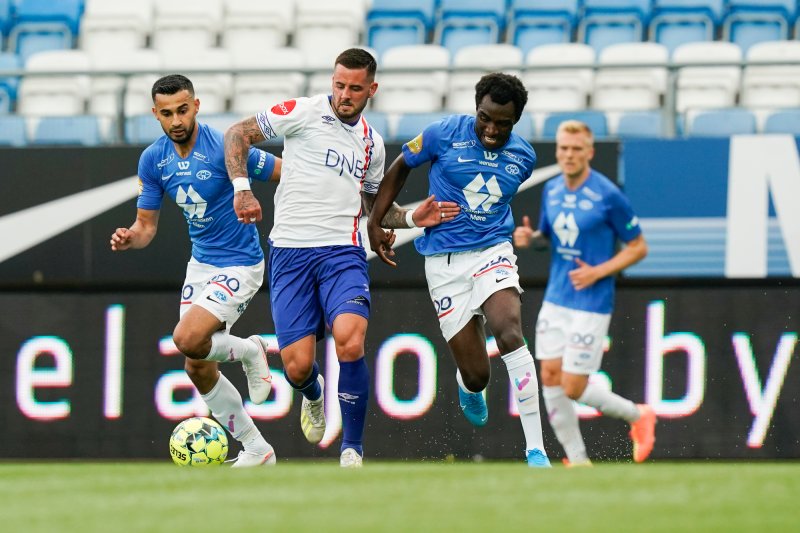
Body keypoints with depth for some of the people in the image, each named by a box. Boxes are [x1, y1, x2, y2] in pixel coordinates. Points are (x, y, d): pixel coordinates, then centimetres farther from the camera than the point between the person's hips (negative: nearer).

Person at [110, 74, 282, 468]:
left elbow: (287, 172, -12)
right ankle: (256, 450, 20)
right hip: (200, 264, 7)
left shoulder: (223, 148, -21)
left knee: (187, 339, -25)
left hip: (240, 265, -7)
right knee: (197, 369, 6)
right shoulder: (153, 159, -3)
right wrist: (130, 238, -17)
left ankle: (249, 350, 7)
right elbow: (147, 224, 3)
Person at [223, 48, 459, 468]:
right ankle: (313, 395, 32)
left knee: (349, 341, -25)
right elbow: (237, 134, 4)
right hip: (290, 251, -2)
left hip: (342, 252, 2)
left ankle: (352, 449, -10)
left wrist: (411, 218, 12)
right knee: (297, 365, -9)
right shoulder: (303, 113, 0)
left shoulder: (372, 144, 15)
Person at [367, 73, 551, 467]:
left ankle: (535, 450, -27)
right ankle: (469, 388, 39)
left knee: (509, 333, -28)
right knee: (476, 374, -5)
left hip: (493, 252, 1)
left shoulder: (523, 157, 3)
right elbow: (401, 167, 9)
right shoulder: (446, 134, -7)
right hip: (444, 261, -1)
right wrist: (375, 223, 8)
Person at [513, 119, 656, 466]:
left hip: (591, 304, -6)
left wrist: (598, 272, -17)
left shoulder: (608, 196, -13)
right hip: (555, 300, 6)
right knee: (550, 378, 0)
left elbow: (638, 247, -6)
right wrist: (530, 238, -2)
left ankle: (638, 416, 19)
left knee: (573, 387, -6)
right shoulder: (551, 190, 6)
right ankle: (577, 460, 12)